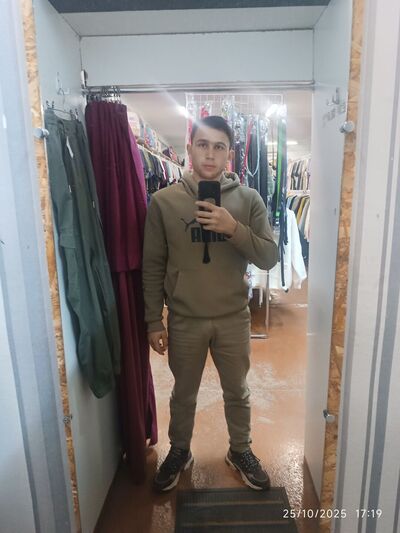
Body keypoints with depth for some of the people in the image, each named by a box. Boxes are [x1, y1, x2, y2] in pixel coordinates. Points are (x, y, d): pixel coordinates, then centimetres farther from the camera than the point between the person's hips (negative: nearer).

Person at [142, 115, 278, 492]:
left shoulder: (249, 199, -4)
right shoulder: (164, 200, -6)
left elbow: (269, 258, -7)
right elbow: (152, 266, -3)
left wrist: (234, 229, -23)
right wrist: (153, 321, -4)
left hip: (234, 318, 1)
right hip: (184, 320, 0)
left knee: (237, 393, 20)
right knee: (183, 394, 20)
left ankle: (240, 451, 46)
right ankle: (179, 451, 46)